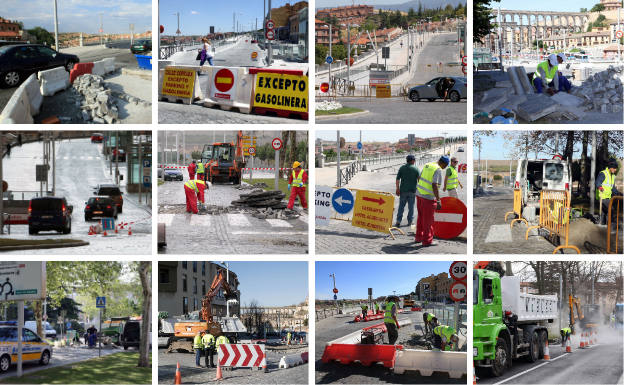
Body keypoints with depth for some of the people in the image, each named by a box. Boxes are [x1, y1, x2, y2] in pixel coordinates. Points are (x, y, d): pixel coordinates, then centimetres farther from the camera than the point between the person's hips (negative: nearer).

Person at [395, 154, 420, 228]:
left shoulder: (402, 168, 0)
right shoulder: (416, 169, -3)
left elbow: (398, 179, -3)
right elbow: (419, 180, -2)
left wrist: (397, 189, 3)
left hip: (403, 190, 1)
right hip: (412, 191, -1)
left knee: (401, 206, 6)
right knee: (411, 207, 8)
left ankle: (398, 221, 0)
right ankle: (410, 221, 13)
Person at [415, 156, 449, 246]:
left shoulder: (427, 165, 8)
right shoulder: (438, 170, -17)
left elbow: (419, 178, 17)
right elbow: (434, 186, -25)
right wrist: (438, 201, -25)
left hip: (419, 194, 8)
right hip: (428, 197, -8)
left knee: (421, 217, 20)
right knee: (428, 220, 3)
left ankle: (418, 237, 29)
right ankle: (427, 240, 10)